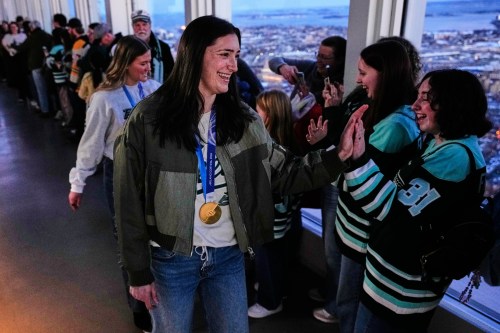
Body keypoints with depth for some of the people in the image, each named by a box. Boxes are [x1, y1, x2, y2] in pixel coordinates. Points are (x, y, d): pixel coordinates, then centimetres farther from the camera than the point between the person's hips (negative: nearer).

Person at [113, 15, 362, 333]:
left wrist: (338, 156, -21)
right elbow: (130, 201, -9)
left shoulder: (244, 118, -2)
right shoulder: (148, 119, -14)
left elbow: (283, 173, -5)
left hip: (229, 256, 3)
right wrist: (139, 271, -5)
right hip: (171, 260, -2)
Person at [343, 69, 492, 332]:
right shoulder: (442, 144, 6)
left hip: (401, 282, -9)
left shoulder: (455, 156, -25)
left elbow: (396, 210, -28)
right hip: (405, 268, 9)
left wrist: (358, 160, -34)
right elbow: (402, 192, 10)